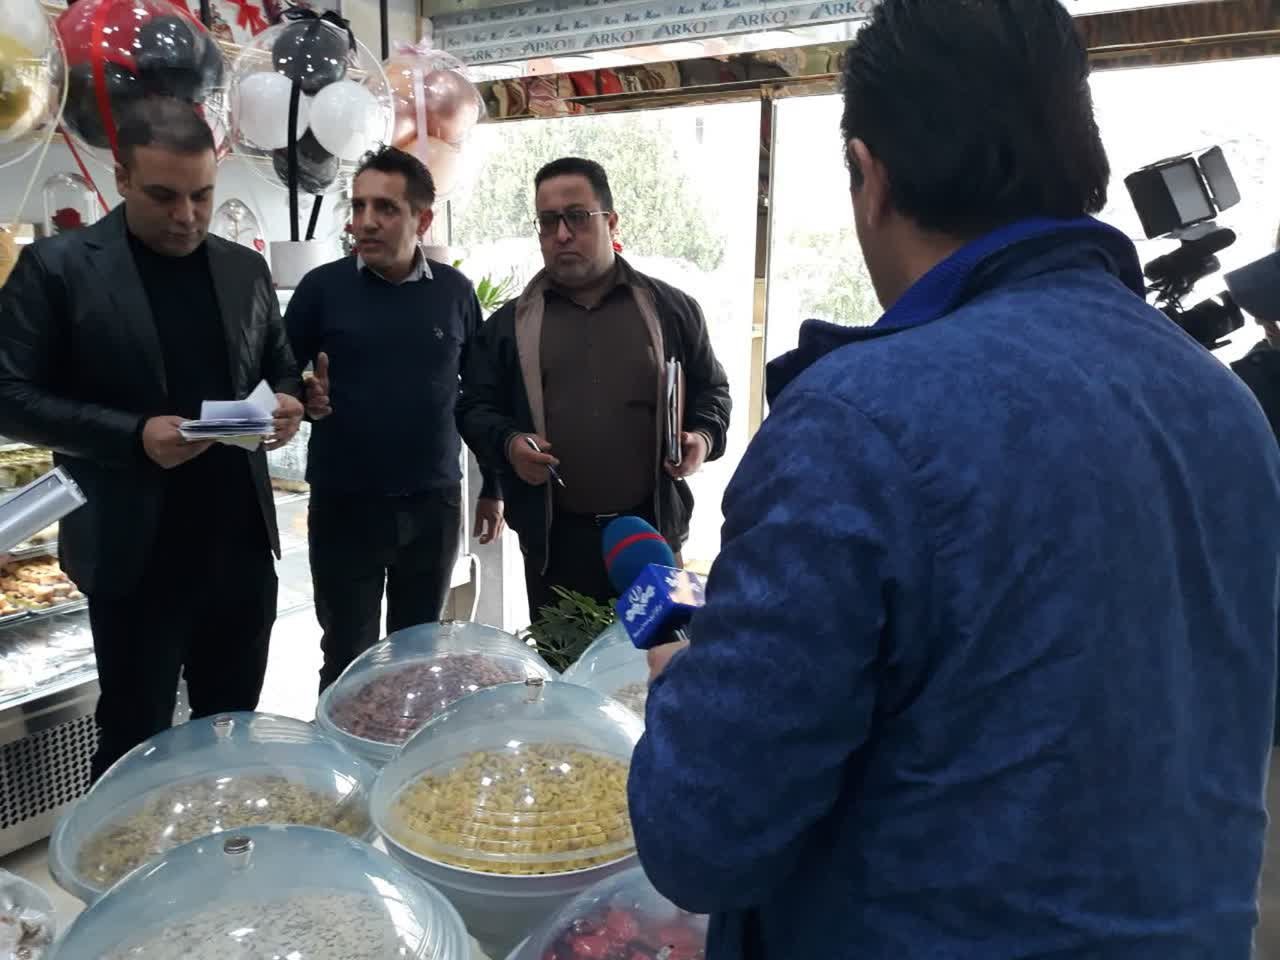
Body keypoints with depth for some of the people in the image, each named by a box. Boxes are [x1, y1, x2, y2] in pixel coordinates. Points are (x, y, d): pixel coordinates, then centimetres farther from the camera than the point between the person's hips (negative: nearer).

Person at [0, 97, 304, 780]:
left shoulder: (244, 268, 8)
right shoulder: (56, 268, -6)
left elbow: (282, 366, 17)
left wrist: (289, 403, -7)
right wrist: (134, 436, -21)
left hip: (241, 544, 4)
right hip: (137, 554, -4)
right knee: (134, 745, 10)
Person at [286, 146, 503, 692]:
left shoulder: (454, 292, 2)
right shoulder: (322, 287, -3)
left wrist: (493, 488, 9)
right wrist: (301, 396, -22)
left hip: (433, 503, 2)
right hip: (344, 505, -1)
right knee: (347, 658, 7)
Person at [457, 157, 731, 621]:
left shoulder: (671, 308, 4)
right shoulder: (509, 323, 6)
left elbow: (710, 388, 12)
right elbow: (475, 406, 9)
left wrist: (704, 436, -8)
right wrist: (508, 443, -12)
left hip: (650, 530, 0)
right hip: (554, 538, 1)